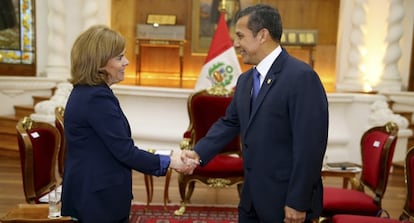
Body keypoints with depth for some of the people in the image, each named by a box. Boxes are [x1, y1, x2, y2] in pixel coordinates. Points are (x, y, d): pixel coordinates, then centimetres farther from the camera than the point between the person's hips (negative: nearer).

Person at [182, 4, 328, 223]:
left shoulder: (301, 77, -17)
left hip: (285, 200, -7)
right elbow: (229, 123, 15)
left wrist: (298, 203, -18)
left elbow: (310, 145, -20)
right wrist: (198, 153, 1)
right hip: (252, 197, 8)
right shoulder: (245, 80, 9)